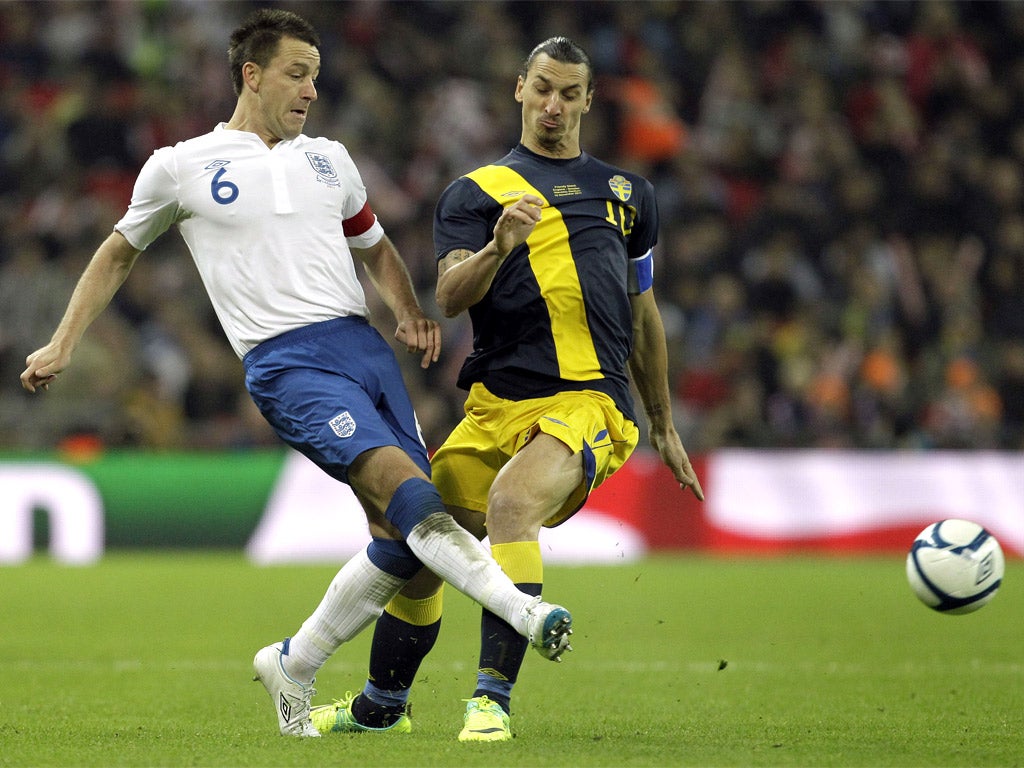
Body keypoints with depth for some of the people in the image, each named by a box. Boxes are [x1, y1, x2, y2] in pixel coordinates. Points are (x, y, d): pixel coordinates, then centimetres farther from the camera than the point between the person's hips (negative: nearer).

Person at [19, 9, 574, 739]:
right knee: (405, 488, -25)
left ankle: (292, 667, 15)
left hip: (364, 345, 6)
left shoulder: (328, 159, 19)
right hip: (287, 363, -6)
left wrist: (413, 314, 13)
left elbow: (375, 246, 32)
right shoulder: (181, 168, 7)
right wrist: (62, 345, 19)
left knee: (401, 540, -2)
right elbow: (119, 253, 21)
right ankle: (523, 611, -36)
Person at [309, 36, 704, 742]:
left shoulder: (628, 192, 19)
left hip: (592, 401, -1)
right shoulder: (477, 192, 11)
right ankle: (381, 706, 27)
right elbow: (451, 296, -4)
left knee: (510, 501, -31)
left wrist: (663, 427, 30)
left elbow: (644, 316, 28)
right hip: (497, 403, 2)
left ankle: (494, 697, -32)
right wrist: (499, 247, -24)